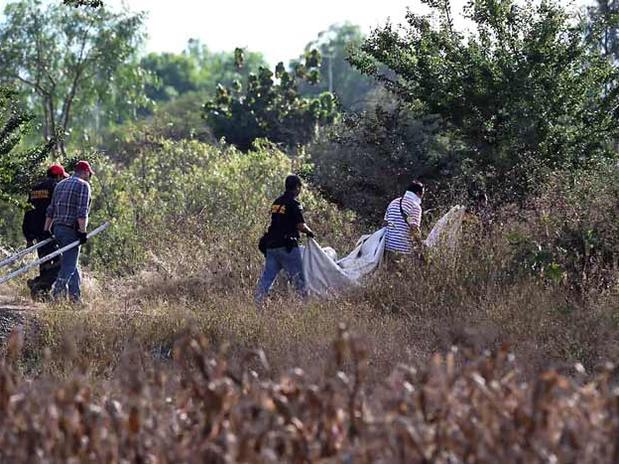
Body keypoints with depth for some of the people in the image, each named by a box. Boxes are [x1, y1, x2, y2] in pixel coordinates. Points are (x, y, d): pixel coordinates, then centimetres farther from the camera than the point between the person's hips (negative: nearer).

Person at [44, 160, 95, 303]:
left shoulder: (60, 184, 18)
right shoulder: (83, 185, -6)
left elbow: (50, 210, 18)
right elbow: (82, 212, -16)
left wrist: (47, 230, 20)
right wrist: (82, 231, -18)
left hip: (57, 228, 8)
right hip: (71, 230, -8)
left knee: (71, 262, 14)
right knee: (69, 263, -7)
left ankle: (75, 293, 13)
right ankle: (58, 289, -19)